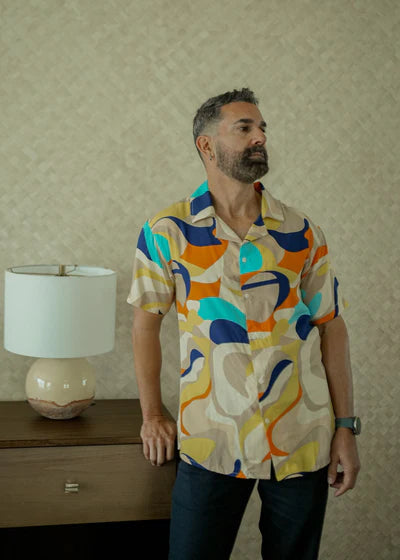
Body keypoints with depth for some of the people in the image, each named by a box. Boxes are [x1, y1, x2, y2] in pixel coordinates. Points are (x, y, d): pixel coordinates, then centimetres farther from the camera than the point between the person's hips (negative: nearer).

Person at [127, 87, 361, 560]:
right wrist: (151, 416, 3)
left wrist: (345, 427, 1)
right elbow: (146, 322, 4)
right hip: (211, 445, -1)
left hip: (302, 444, 2)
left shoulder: (301, 233, 0)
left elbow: (331, 328, 4)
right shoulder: (167, 232, -5)